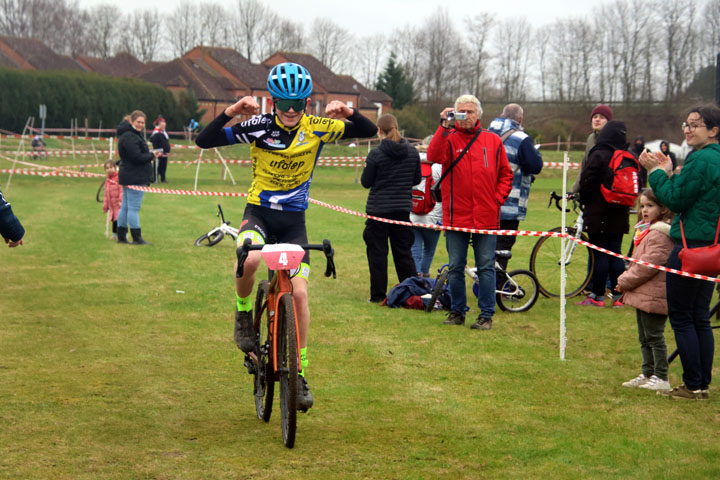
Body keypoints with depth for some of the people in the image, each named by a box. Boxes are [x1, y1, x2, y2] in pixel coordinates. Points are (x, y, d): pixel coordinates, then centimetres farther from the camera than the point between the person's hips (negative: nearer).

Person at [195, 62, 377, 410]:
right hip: (258, 212, -2)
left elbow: (369, 131, -3)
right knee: (248, 260, -34)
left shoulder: (317, 129, -5)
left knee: (299, 293, -7)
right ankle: (243, 314, -3)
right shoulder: (259, 127, -10)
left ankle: (299, 374, 6)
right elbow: (204, 141, -13)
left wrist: (348, 113, -23)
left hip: (294, 219, 2)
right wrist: (230, 112, -28)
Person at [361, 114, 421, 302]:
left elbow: (366, 182, -5)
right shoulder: (412, 151, 0)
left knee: (377, 252, 4)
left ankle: (378, 295, 5)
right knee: (403, 251, 13)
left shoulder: (376, 154, -13)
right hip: (403, 208, 4)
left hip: (379, 209, -4)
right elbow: (417, 179, 9)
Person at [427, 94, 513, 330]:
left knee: (486, 266, 2)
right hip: (456, 216, 0)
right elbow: (433, 156, -18)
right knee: (455, 267, 7)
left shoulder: (492, 140, 8)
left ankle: (486, 314, 8)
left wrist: (498, 198, 0)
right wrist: (444, 127, -24)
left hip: (486, 217, 0)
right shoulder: (449, 138, 3)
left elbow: (506, 174, 13)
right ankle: (457, 311, 18)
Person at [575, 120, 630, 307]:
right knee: (616, 255, 9)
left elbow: (586, 181, -12)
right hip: (619, 215, 5)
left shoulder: (599, 155, -13)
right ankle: (618, 297, 10)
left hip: (598, 214, -5)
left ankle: (597, 296, 0)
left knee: (600, 255, -3)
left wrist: (584, 200, 7)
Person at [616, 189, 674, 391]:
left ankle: (661, 378, 1)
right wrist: (625, 280, 8)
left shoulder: (659, 234, -18)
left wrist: (624, 281, -12)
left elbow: (649, 265, -21)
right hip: (642, 294, 10)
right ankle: (647, 374, 24)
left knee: (654, 336, -5)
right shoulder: (645, 230, 15)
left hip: (653, 295, -10)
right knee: (644, 337, 16)